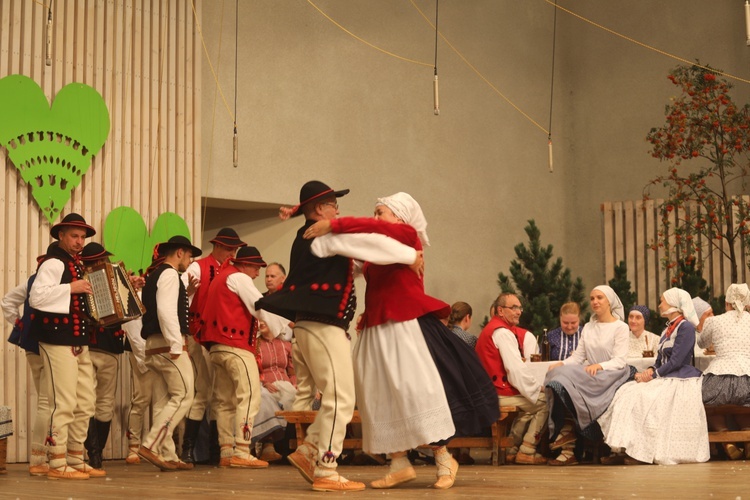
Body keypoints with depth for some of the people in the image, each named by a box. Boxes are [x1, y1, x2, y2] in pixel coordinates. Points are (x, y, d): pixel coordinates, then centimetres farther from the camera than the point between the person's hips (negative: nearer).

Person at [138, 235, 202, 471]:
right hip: (168, 345, -10)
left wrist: (186, 292, 15)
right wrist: (176, 346, -21)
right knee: (183, 396, -9)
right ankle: (150, 445, -16)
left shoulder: (155, 275, 22)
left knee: (164, 401, 7)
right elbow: (166, 311, -20)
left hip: (155, 346, 10)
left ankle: (168, 457, 8)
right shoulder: (169, 274, -8)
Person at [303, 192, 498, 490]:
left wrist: (332, 226, -20)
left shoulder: (407, 234, -4)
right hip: (377, 329, 8)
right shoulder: (376, 249, 18)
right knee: (382, 396, 5)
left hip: (406, 326, -8)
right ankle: (400, 464, 9)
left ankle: (444, 460, 2)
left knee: (417, 390, -8)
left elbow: (372, 229, -18)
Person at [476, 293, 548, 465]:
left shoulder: (490, 329, 19)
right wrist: (537, 388, -10)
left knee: (532, 402, 28)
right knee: (545, 401, -5)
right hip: (501, 394, -11)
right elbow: (516, 369, -20)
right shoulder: (502, 332, -15)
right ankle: (526, 451, 0)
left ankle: (512, 450, 24)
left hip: (492, 391, 11)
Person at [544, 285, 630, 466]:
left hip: (610, 375, -6)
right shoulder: (588, 328, 22)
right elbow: (577, 357, 14)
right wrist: (561, 364, -7)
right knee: (558, 373, -27)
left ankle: (567, 431, -16)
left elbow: (619, 361, -8)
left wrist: (599, 366, -26)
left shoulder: (620, 327, 3)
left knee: (567, 378, -30)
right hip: (589, 376, 6)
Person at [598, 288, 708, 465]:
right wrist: (651, 370, -2)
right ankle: (626, 449, -19)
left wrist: (653, 375, -15)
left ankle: (644, 452, -21)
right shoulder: (667, 329, 20)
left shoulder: (686, 327, -8)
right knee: (627, 393, -11)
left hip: (680, 379, -9)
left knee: (644, 398, -27)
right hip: (665, 378, 9)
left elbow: (676, 362, -16)